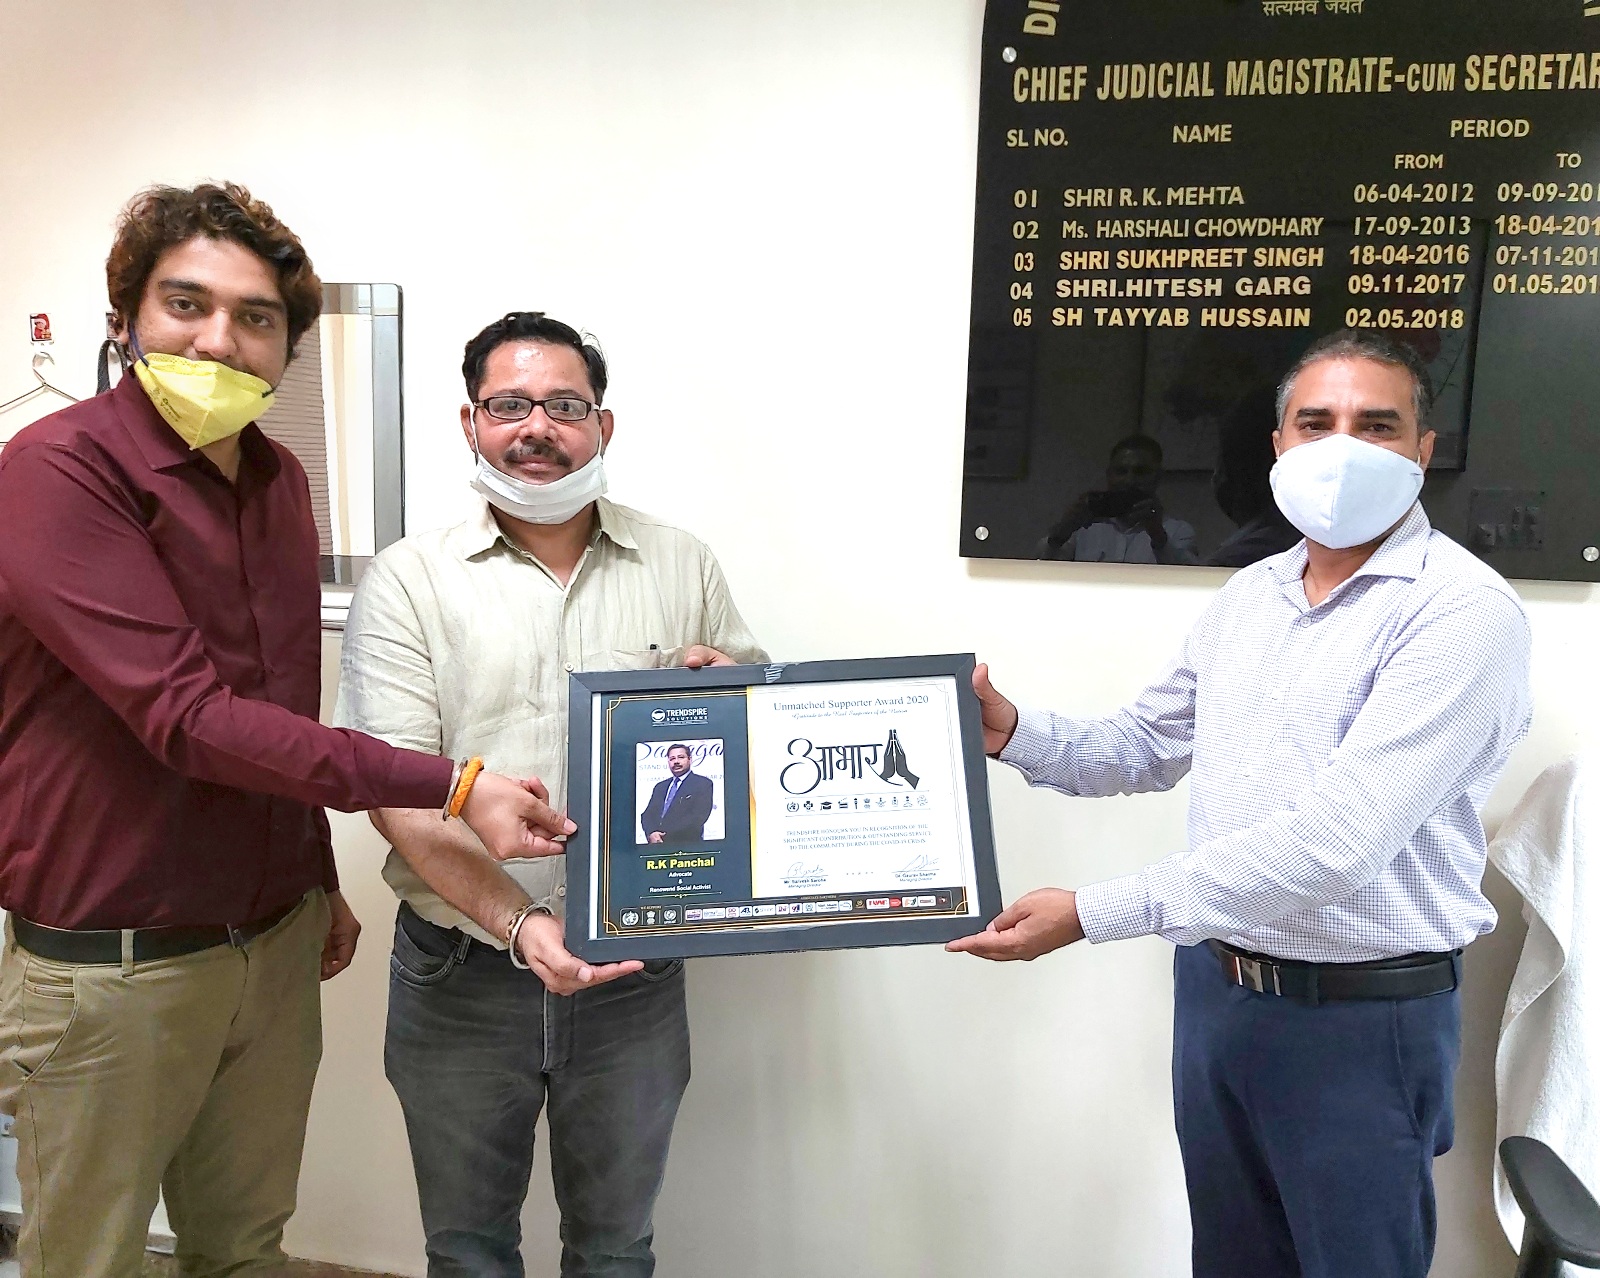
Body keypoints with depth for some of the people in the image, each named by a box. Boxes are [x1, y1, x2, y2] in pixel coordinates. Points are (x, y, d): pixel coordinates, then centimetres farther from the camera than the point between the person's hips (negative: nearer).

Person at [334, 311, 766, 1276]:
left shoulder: (684, 568, 2)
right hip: (462, 971, -1)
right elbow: (397, 794, -11)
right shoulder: (409, 581, -5)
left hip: (635, 972, 1)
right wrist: (518, 923, -24)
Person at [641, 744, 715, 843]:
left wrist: (666, 834, -12)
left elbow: (698, 816, -8)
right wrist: (651, 833, -8)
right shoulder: (660, 786, 20)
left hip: (687, 844, -4)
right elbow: (648, 814, 13)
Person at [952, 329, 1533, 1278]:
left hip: (1364, 1016, -6)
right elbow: (1146, 746, 14)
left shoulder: (1464, 612, -18)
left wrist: (1091, 913, -28)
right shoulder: (1250, 595, 6)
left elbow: (1333, 842, -27)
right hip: (1213, 982, 6)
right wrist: (1012, 732, -5)